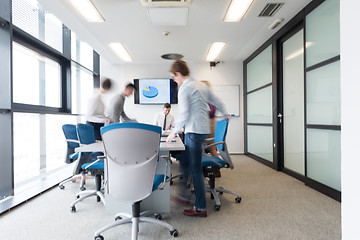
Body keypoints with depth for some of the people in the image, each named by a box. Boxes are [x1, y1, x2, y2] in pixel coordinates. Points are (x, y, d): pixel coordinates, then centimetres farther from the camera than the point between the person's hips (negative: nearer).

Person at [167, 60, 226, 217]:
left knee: (195, 169, -2)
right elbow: (217, 102, 22)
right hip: (204, 129, 9)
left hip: (194, 131, -9)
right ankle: (184, 195, 29)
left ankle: (200, 208, 8)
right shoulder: (202, 85, 16)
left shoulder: (184, 88, -10)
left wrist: (174, 132, -4)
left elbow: (183, 114, -15)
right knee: (184, 163, 18)